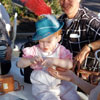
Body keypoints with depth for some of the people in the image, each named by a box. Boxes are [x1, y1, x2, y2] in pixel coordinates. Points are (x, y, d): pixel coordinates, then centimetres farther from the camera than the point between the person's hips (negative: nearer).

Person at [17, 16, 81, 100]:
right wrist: (30, 60, -29)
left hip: (60, 84, 2)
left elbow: (70, 65, -20)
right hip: (41, 87, -2)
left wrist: (55, 61, -34)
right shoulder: (35, 50, -5)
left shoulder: (61, 50, -4)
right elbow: (19, 64, -8)